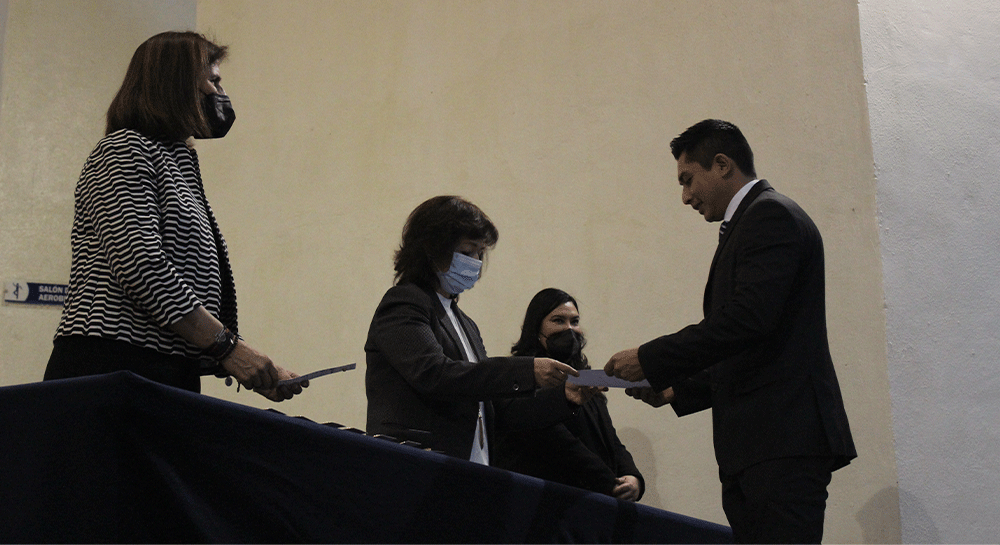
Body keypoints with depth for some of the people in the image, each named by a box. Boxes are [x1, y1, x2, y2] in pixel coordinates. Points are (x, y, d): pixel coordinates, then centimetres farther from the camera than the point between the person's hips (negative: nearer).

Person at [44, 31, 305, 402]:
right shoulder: (127, 149, -1)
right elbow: (140, 267, -16)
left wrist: (258, 371, 9)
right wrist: (227, 346, -14)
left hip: (166, 380, 8)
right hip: (112, 371, -8)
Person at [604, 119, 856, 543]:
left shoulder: (771, 215, -5)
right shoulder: (752, 221, 24)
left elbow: (748, 318, -20)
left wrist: (651, 360, -14)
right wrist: (676, 389, 19)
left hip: (783, 441, -10)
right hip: (755, 449, 10)